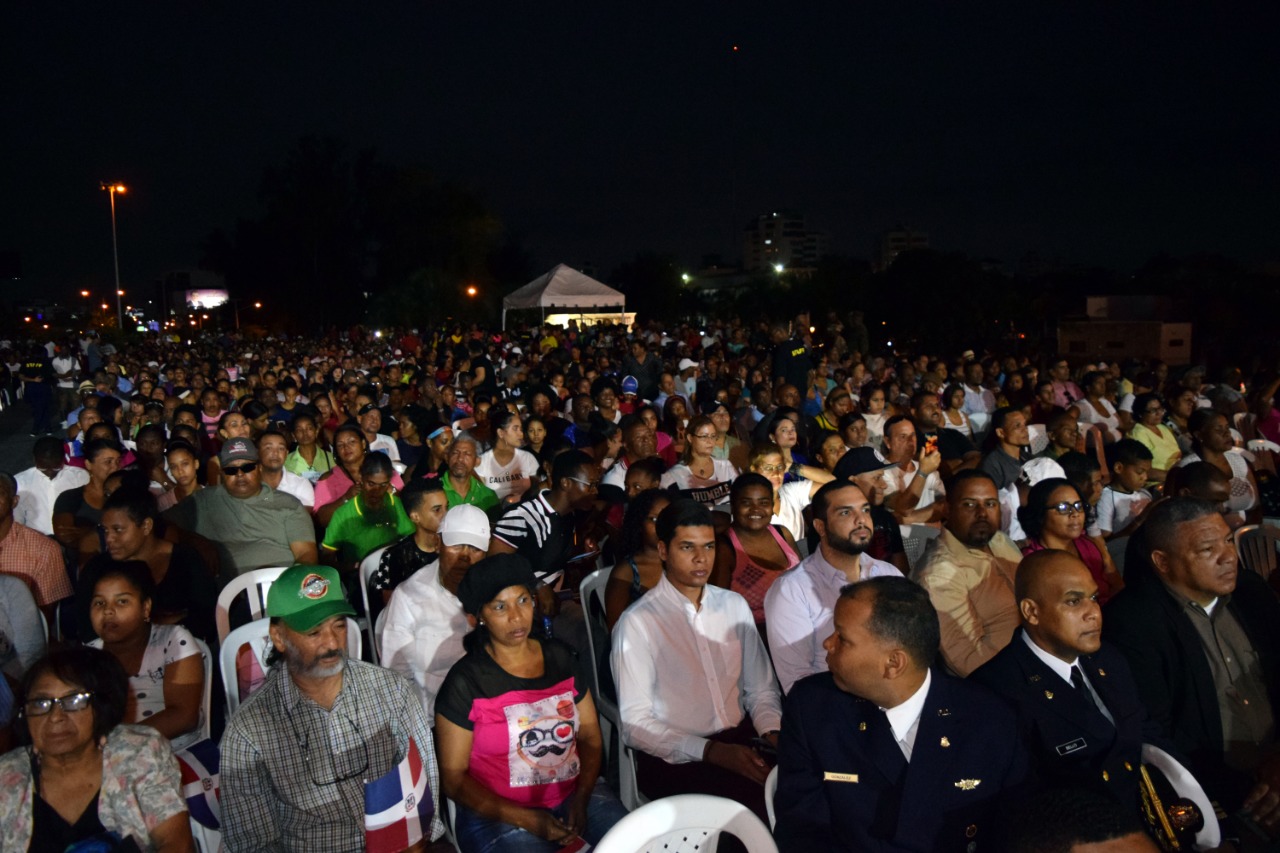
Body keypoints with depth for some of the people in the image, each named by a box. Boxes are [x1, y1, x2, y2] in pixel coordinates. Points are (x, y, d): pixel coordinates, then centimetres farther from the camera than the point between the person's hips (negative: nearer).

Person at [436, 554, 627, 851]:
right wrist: (526, 819, -14)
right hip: (501, 815, -3)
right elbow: (453, 777, -6)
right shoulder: (466, 682, -9)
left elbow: (590, 736, 7)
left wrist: (581, 799, -10)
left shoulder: (561, 658, 4)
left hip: (576, 793, 4)